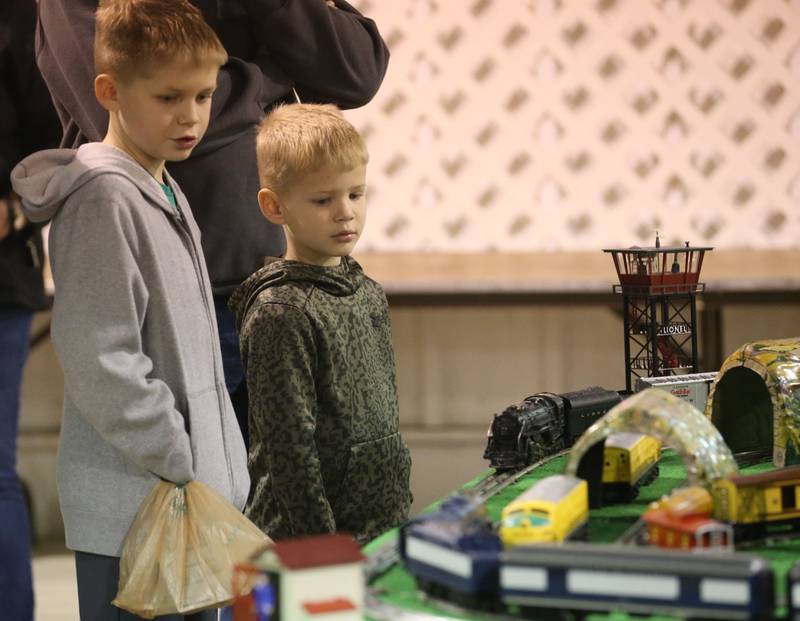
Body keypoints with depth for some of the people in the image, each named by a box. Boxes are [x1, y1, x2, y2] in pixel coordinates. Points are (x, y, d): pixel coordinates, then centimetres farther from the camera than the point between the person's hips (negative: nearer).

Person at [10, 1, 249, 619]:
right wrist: (180, 464, -16)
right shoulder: (105, 198, -16)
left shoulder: (166, 192, 15)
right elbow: (101, 364, -21)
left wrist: (214, 471, 16)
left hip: (192, 484, 9)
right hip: (132, 506, -9)